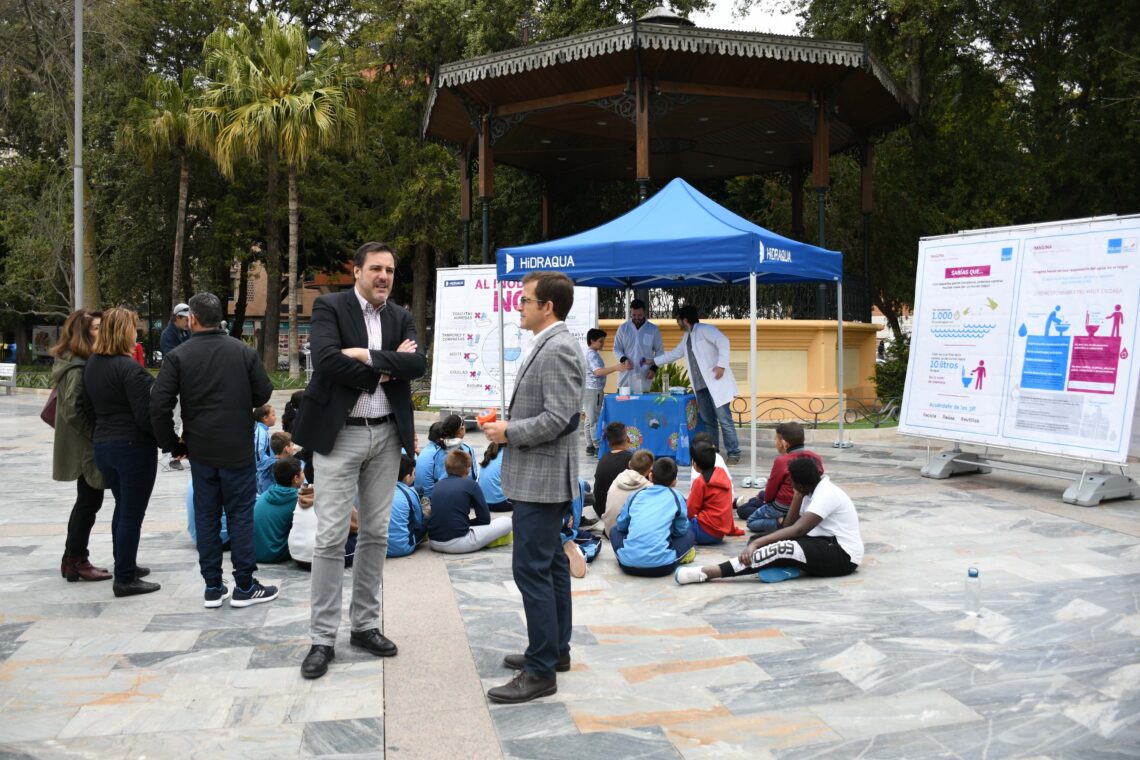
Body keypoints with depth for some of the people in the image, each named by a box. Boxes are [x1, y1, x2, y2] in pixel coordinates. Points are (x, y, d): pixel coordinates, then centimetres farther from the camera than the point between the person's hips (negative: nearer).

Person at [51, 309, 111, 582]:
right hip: (87, 447, -10)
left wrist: (97, 435, 9)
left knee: (86, 501, 17)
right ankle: (76, 561, 10)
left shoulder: (80, 362, 11)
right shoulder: (78, 368, -19)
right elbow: (72, 410, -25)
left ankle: (72, 559, 25)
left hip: (84, 446, 10)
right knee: (89, 502, 0)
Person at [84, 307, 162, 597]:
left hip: (102, 444, 8)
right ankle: (125, 579, 6)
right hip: (133, 446, -8)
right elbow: (145, 414, -20)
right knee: (132, 513, 0)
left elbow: (93, 404, 15)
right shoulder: (128, 367, -18)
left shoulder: (91, 364, 7)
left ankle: (124, 566, 33)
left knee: (122, 508, 22)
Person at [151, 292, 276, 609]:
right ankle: (244, 586, 8)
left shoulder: (178, 356, -5)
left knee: (206, 517, 10)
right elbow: (263, 393, 1)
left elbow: (159, 405, -10)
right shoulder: (244, 351, -5)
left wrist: (170, 440, 4)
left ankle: (213, 587, 15)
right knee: (240, 514, 6)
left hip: (200, 451, 1)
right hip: (238, 449, -1)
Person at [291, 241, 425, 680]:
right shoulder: (329, 307, -4)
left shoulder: (400, 317, 9)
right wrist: (383, 370, -13)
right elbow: (327, 360, -20)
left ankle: (365, 624, 23)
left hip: (387, 434, 5)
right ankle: (323, 638, 7)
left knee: (376, 534, 11)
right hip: (339, 434, -5)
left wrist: (367, 355, -17)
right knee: (331, 537, -3)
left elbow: (417, 364, -7)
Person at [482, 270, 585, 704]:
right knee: (550, 564, 16)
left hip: (542, 478, -11)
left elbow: (559, 417, -24)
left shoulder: (558, 350, -18)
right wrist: (508, 425, 9)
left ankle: (541, 671, 0)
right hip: (538, 477, 11)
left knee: (531, 568, -8)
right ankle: (554, 650, 27)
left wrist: (509, 433, -14)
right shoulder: (547, 346, 14)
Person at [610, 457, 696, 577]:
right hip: (660, 566, -2)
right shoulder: (675, 497, 7)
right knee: (689, 534, 24)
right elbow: (681, 530, 16)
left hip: (628, 565, 2)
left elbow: (621, 525, 21)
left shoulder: (636, 495, 14)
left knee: (615, 530, 33)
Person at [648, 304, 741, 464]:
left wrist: (721, 365, -24)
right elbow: (674, 353, 32)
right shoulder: (686, 337, 20)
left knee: (724, 419, -8)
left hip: (716, 383, -9)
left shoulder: (704, 330, -7)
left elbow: (723, 342, -18)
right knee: (708, 421, 8)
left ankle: (733, 454, -4)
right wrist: (653, 361, 34)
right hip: (701, 386, 9)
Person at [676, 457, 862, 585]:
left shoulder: (826, 494, -18)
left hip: (843, 556, -10)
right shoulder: (815, 489, 10)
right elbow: (790, 525, 3)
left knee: (783, 549, -32)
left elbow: (797, 530, -30)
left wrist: (756, 543, -36)